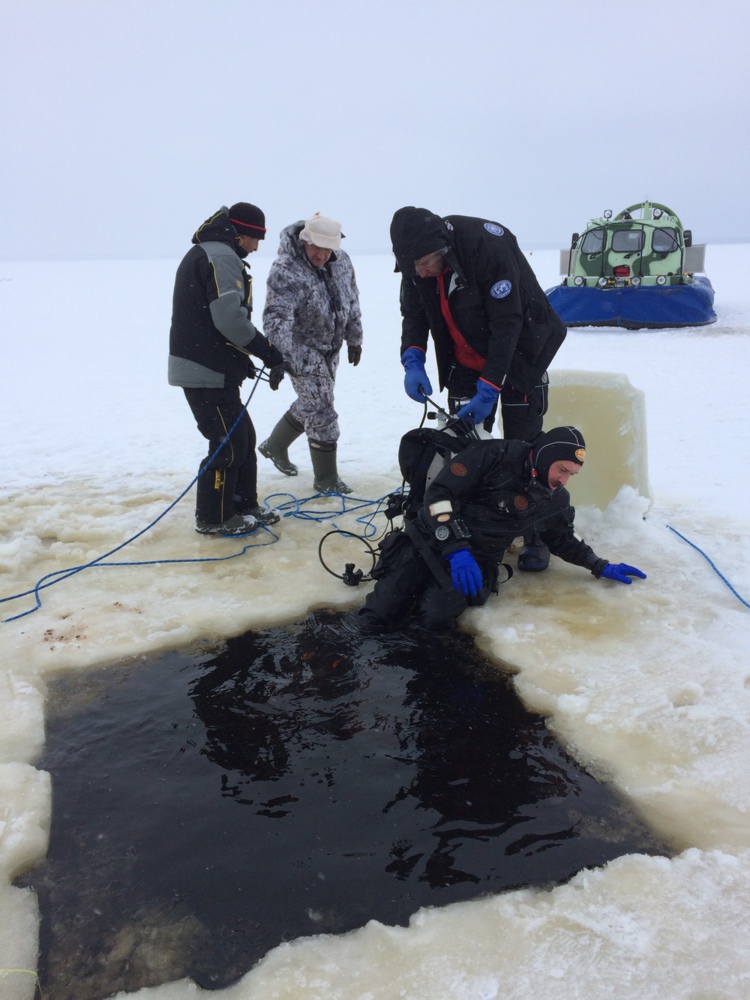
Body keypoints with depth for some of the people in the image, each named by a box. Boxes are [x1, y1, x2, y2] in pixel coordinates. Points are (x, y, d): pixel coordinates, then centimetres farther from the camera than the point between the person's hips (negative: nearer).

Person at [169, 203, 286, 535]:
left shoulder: (202, 254, 22)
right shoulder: (223, 257, -13)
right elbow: (230, 318, -24)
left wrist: (244, 359, 16)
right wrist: (269, 352, -14)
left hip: (207, 367, 11)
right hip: (207, 372, -11)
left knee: (243, 436, 17)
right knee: (228, 443, -2)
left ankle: (244, 506, 26)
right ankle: (213, 518, 9)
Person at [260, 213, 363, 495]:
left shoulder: (342, 261, -4)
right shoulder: (286, 272, -25)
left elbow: (352, 302, 10)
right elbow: (276, 318, -36)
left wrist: (354, 339, 15)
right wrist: (285, 356, -50)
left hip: (330, 348, 8)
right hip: (303, 352, -7)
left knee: (312, 403, 20)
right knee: (321, 412, -6)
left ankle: (275, 445, 43)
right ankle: (326, 479, 9)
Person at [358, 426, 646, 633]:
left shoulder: (555, 501, 6)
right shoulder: (495, 455, -12)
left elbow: (563, 539, 26)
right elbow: (438, 491, -17)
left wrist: (601, 567, 19)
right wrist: (455, 548, -24)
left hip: (475, 560, 3)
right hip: (428, 540, -3)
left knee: (436, 619, -27)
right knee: (377, 618, -15)